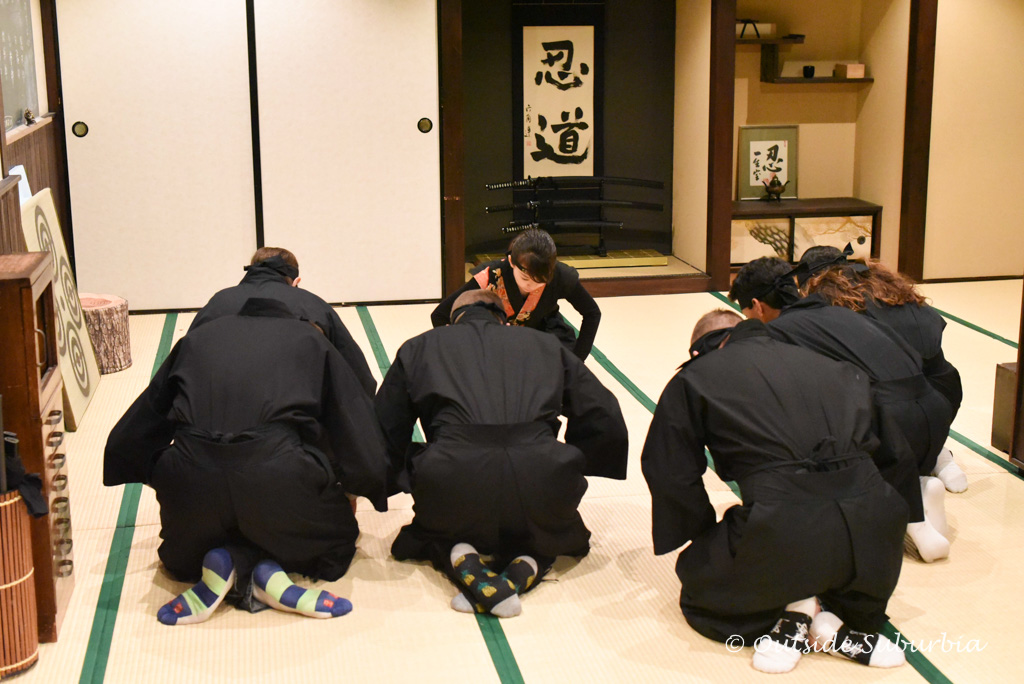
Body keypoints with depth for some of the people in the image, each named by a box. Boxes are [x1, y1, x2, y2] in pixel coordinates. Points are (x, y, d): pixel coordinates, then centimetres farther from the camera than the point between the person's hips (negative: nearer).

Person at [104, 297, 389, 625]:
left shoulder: (195, 339, 27)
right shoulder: (309, 339, 22)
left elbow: (127, 440, 28)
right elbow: (360, 437, 19)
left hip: (191, 475, 3)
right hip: (279, 472, -2)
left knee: (183, 558, 34)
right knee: (337, 540, 26)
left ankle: (221, 565, 1)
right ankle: (271, 571, -2)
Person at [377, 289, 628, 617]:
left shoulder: (419, 348, 25)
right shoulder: (546, 345, 26)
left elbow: (386, 431, 25)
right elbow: (606, 422, 24)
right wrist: (571, 465, 38)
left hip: (454, 480, 0)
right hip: (541, 477, 1)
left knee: (425, 535, 33)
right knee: (553, 533, 34)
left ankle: (464, 564, -1)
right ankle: (523, 567, 0)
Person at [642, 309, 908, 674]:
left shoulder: (694, 379, 13)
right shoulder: (822, 362, 23)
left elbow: (671, 474, 13)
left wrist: (704, 534, 28)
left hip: (780, 529, -3)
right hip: (872, 527, 4)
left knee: (700, 581, 27)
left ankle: (791, 613, 4)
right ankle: (843, 617, 9)